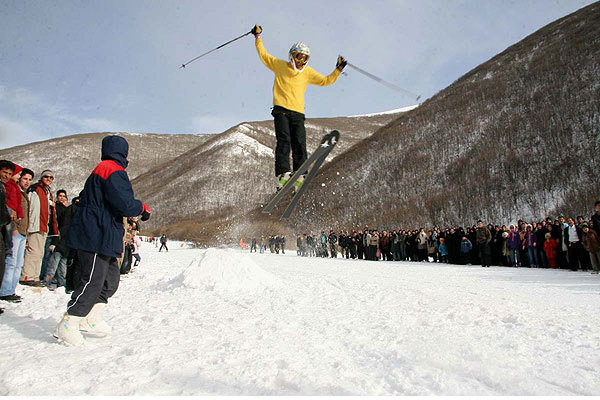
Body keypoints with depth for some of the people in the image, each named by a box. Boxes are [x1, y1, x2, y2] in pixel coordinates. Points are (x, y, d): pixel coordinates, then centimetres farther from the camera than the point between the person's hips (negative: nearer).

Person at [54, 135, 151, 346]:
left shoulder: (99, 170, 21)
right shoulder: (114, 171, -12)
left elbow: (84, 198, 28)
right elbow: (125, 205, -21)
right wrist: (143, 208, -5)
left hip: (102, 238, 11)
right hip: (97, 236, -11)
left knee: (111, 278, 14)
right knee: (93, 281, -8)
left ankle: (91, 318, 19)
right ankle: (67, 325, -2)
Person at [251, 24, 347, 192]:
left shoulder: (308, 72, 20)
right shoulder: (280, 65, 13)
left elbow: (325, 81, 25)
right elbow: (263, 55, 23)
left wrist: (338, 69, 17)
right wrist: (258, 37, 21)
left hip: (298, 113, 3)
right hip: (281, 110, -3)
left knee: (300, 146, -10)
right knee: (284, 141, -20)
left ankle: (299, 179, -12)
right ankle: (282, 175, -27)